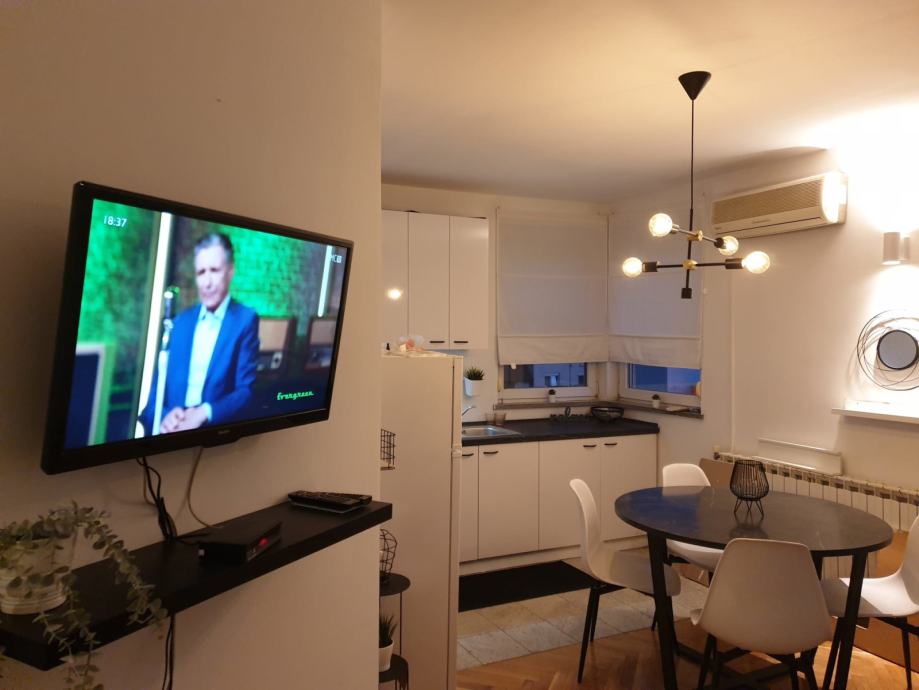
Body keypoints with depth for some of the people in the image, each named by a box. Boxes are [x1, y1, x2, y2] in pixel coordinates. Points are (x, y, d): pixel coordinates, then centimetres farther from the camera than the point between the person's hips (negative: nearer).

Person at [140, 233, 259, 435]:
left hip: (215, 434, -3)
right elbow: (157, 382, 10)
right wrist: (163, 416, -9)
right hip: (172, 429, 3)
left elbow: (246, 390, -5)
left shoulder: (246, 320, 1)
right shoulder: (180, 321, 14)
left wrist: (204, 413, -19)